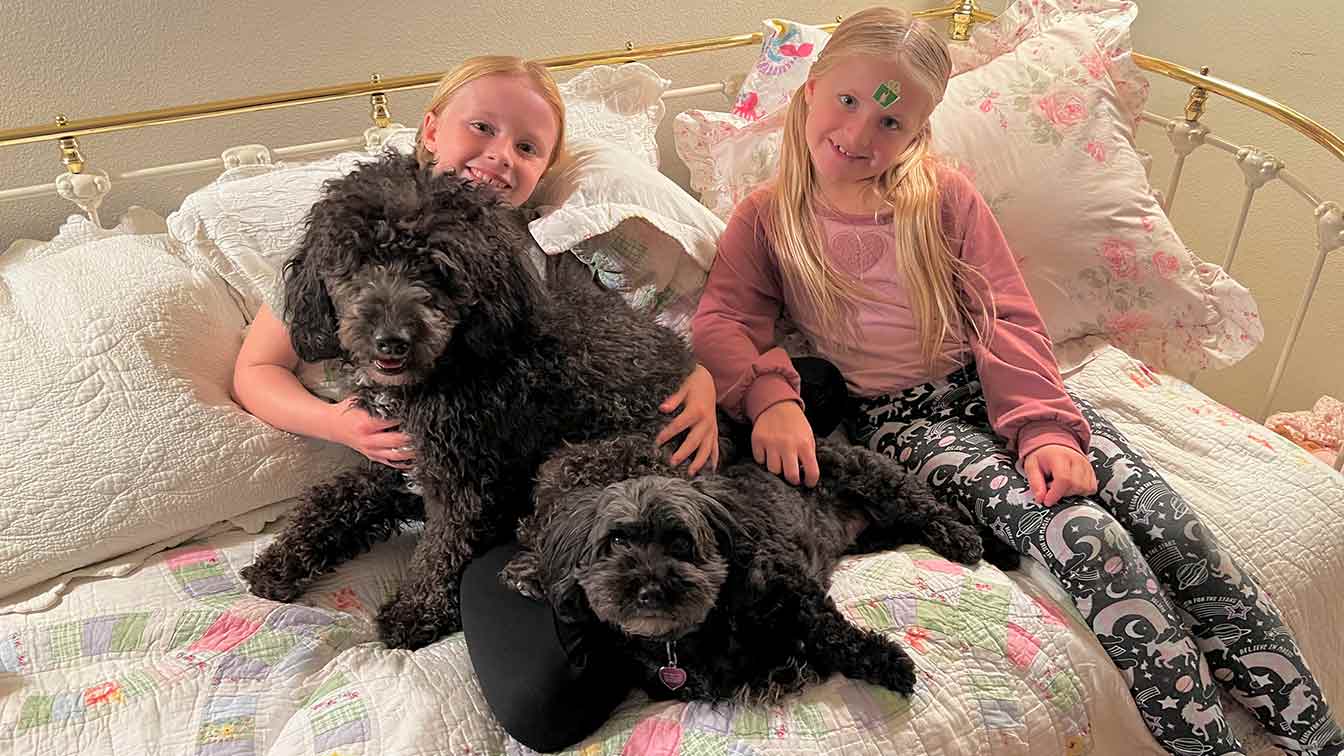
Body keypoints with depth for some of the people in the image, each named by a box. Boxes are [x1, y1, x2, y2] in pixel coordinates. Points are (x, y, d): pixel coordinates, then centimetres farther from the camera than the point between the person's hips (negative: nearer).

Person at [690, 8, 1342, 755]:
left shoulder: (945, 195, 4)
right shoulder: (766, 219, 2)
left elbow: (1007, 318, -1)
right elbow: (724, 321, -8)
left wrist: (1044, 428, -15)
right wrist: (769, 395, -30)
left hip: (999, 386, 3)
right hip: (898, 416, -3)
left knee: (1167, 524, -15)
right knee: (1085, 537, -25)